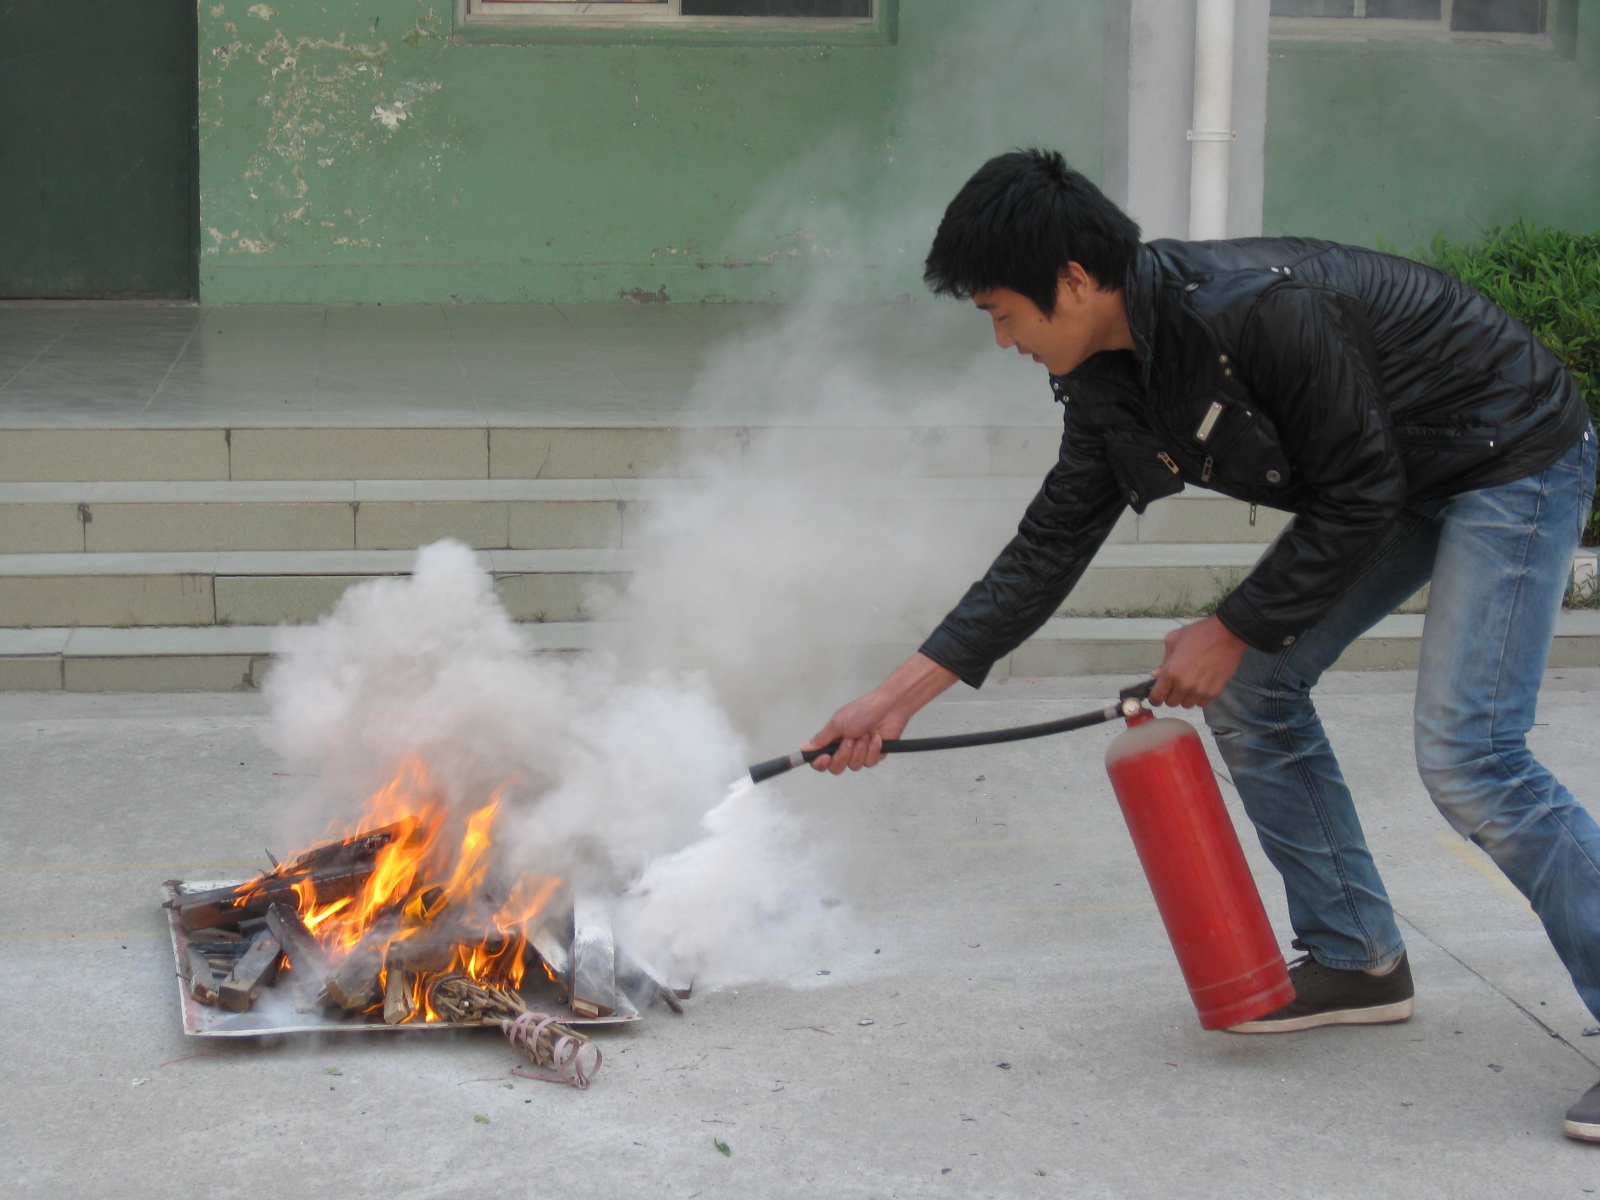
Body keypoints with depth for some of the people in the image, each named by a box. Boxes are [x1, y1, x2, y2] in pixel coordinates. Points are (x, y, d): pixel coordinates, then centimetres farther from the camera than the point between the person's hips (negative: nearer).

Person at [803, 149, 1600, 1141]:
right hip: (1397, 479, 9)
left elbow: (1356, 500, -24)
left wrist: (1233, 632, -15)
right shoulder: (1112, 375, -5)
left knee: (1467, 753, -19)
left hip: (1513, 459, -9)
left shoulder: (1261, 308, -33)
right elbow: (1051, 546, 2)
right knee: (1254, 695, 6)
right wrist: (900, 696, 0)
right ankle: (1357, 959, 18)